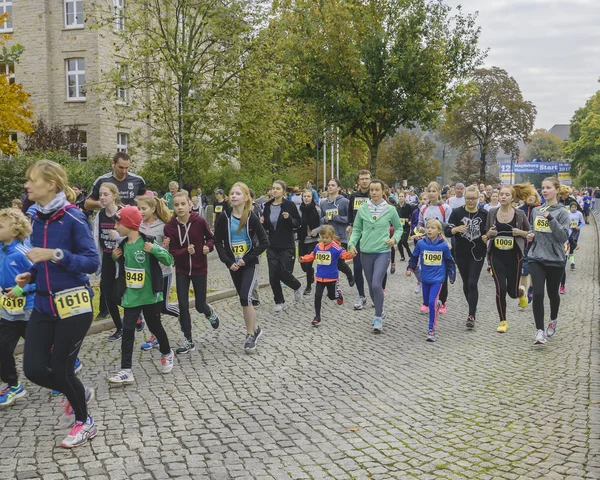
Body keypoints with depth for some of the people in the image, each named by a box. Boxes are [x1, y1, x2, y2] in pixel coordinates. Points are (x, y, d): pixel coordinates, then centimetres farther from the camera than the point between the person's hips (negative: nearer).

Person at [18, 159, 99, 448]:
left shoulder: (73, 218, -14)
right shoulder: (37, 219, 7)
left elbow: (92, 262, -16)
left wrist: (56, 254, -26)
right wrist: (29, 275, 0)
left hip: (74, 305, -6)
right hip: (44, 305, 6)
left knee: (61, 368, 2)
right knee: (34, 368, 2)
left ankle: (84, 422, 28)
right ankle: (78, 393, 33)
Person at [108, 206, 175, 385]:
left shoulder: (148, 242, -15)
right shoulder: (123, 245, 2)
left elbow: (169, 260, -15)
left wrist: (154, 250, -29)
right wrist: (116, 257, 1)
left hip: (150, 295, -4)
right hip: (130, 296, 5)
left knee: (155, 326, 12)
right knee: (127, 331, -2)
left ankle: (167, 353, 39)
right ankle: (126, 371, -1)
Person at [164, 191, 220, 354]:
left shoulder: (199, 221, -14)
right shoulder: (170, 226, -12)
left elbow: (211, 238, 3)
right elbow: (172, 252, -11)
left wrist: (208, 246, -18)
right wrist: (186, 251, -28)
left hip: (199, 268, -1)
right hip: (181, 270, 1)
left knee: (200, 306, 7)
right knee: (183, 305, -2)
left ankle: (210, 312, 45)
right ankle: (188, 341, 13)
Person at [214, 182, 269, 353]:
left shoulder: (252, 217, -10)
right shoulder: (224, 217, -3)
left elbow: (264, 242, -11)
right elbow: (218, 242, 1)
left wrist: (246, 259, -15)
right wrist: (228, 261, -10)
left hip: (250, 264, -4)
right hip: (233, 265, 4)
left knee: (245, 297, -15)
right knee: (244, 299, 13)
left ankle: (250, 335, -2)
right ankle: (256, 328, 34)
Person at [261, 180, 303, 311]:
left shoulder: (290, 205, -7)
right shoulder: (268, 206, 5)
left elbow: (299, 223, -5)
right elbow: (266, 227, 14)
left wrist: (289, 218, -23)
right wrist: (262, 223, -8)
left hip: (287, 246, -4)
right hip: (272, 246, 4)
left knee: (285, 274, -5)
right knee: (273, 276, 2)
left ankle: (297, 287, 28)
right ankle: (279, 301, 19)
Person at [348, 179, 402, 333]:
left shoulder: (390, 210, -3)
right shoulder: (362, 209, 0)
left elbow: (399, 228, 10)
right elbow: (356, 229, 6)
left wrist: (394, 239, -8)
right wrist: (352, 243, -8)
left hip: (383, 252, -3)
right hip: (366, 253, 3)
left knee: (377, 284, -17)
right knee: (371, 287, 12)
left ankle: (378, 318, -3)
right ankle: (380, 312, 35)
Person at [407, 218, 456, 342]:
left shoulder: (443, 245, -9)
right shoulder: (421, 243, -7)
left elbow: (449, 261, 4)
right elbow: (414, 257, 8)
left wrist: (452, 276, 7)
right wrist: (410, 269, -4)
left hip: (438, 278, -3)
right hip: (425, 278, 3)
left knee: (432, 302, -17)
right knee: (426, 303, 18)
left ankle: (432, 330, -9)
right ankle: (436, 304, 55)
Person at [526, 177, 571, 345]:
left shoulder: (562, 212, -6)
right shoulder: (536, 210, 7)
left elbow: (564, 237, -15)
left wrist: (551, 219, -24)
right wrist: (530, 235, 0)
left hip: (555, 259, -2)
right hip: (536, 258, 2)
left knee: (553, 293, 14)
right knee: (537, 294, -10)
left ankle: (553, 320, 41)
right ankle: (540, 331, -6)